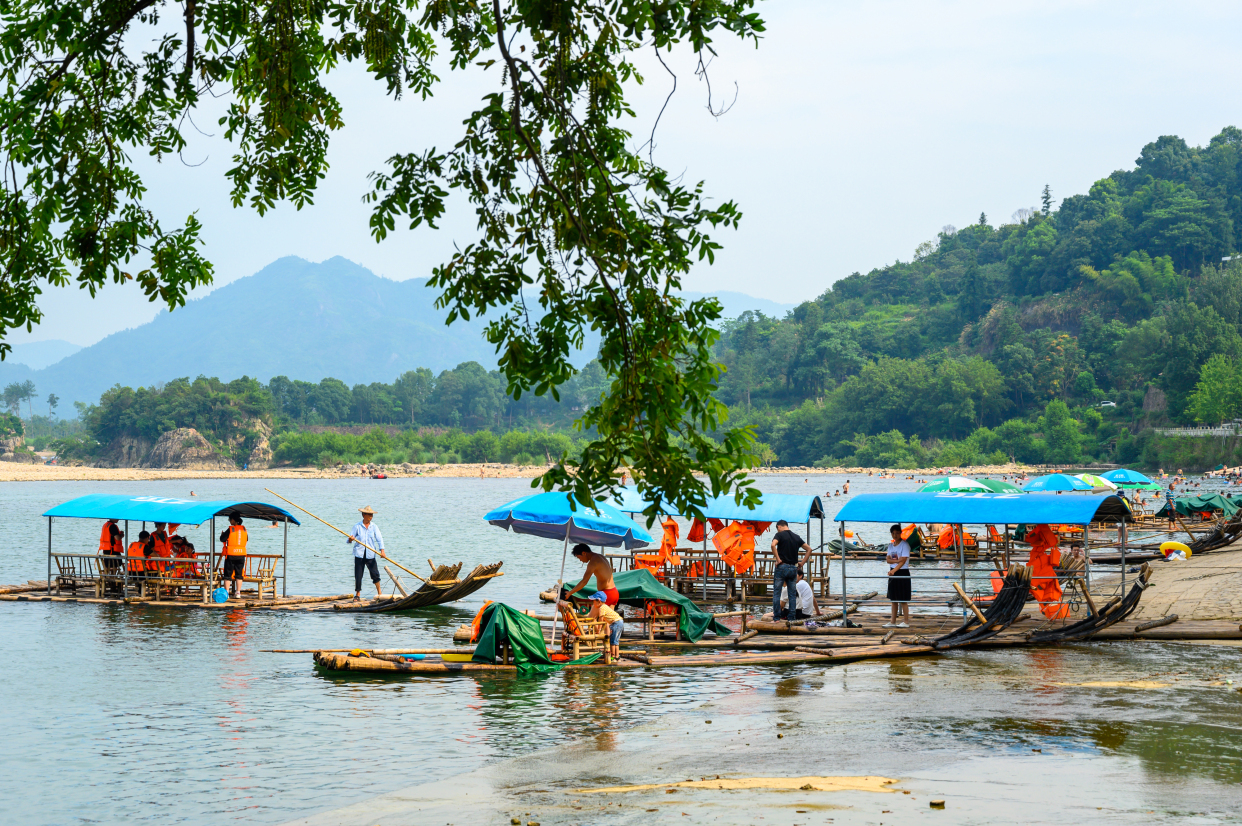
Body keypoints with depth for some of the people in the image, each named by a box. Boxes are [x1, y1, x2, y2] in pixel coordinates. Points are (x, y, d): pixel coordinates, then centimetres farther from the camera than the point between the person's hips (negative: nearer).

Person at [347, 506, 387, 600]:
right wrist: (350, 539, -22)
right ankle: (358, 594, 12)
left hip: (370, 554, 1)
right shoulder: (357, 527, 2)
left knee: (375, 573, -4)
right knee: (358, 575, 1)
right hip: (359, 554, -1)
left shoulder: (374, 527, 6)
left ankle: (379, 592, 7)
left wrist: (382, 550, -18)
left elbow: (379, 539, -4)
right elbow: (348, 541, 3)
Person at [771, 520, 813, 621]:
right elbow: (809, 549, 13)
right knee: (793, 595, 9)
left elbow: (773, 545, -24)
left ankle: (776, 617, -1)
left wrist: (778, 559, -17)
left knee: (776, 593, 2)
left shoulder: (780, 534, -4)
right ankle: (792, 618, 7)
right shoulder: (796, 537, 12)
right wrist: (802, 563, 11)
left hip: (782, 567, -4)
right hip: (793, 568, 4)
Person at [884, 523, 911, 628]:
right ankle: (893, 622, 14)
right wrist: (896, 560, -16)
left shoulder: (905, 545, -9)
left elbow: (903, 561, -18)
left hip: (902, 573, -7)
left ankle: (906, 622, 1)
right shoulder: (891, 545, 12)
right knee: (893, 599, 10)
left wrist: (894, 570, -28)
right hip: (893, 573, 7)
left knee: (903, 599, -5)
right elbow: (888, 559, 4)